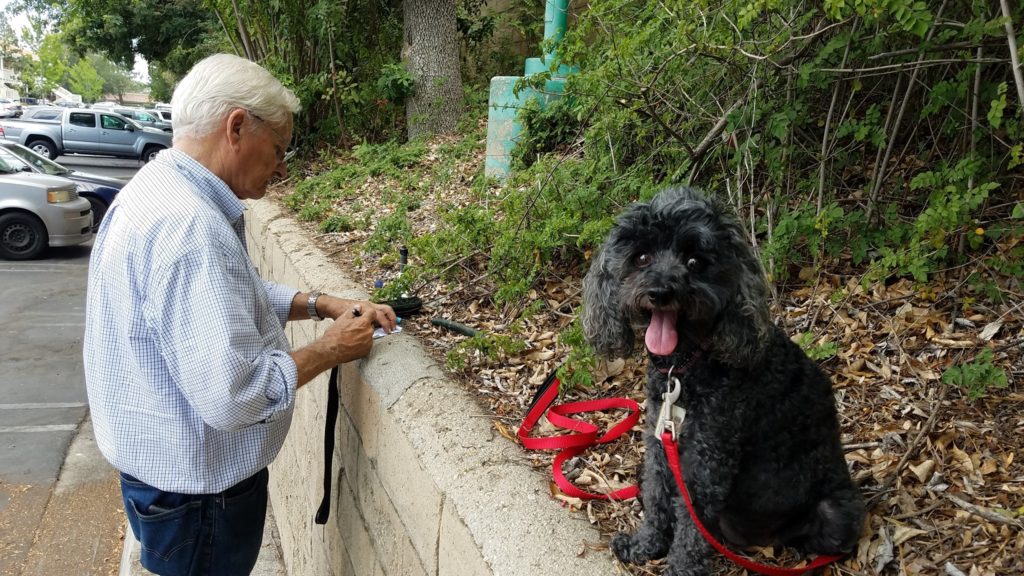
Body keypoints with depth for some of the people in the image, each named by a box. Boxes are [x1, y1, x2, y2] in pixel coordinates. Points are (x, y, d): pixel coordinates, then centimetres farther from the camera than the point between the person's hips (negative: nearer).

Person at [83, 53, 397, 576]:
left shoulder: (163, 189, 3)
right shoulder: (186, 228, -31)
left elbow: (230, 298, 16)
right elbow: (232, 394, -34)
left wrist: (323, 305, 3)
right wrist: (330, 350, -19)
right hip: (195, 487, -10)